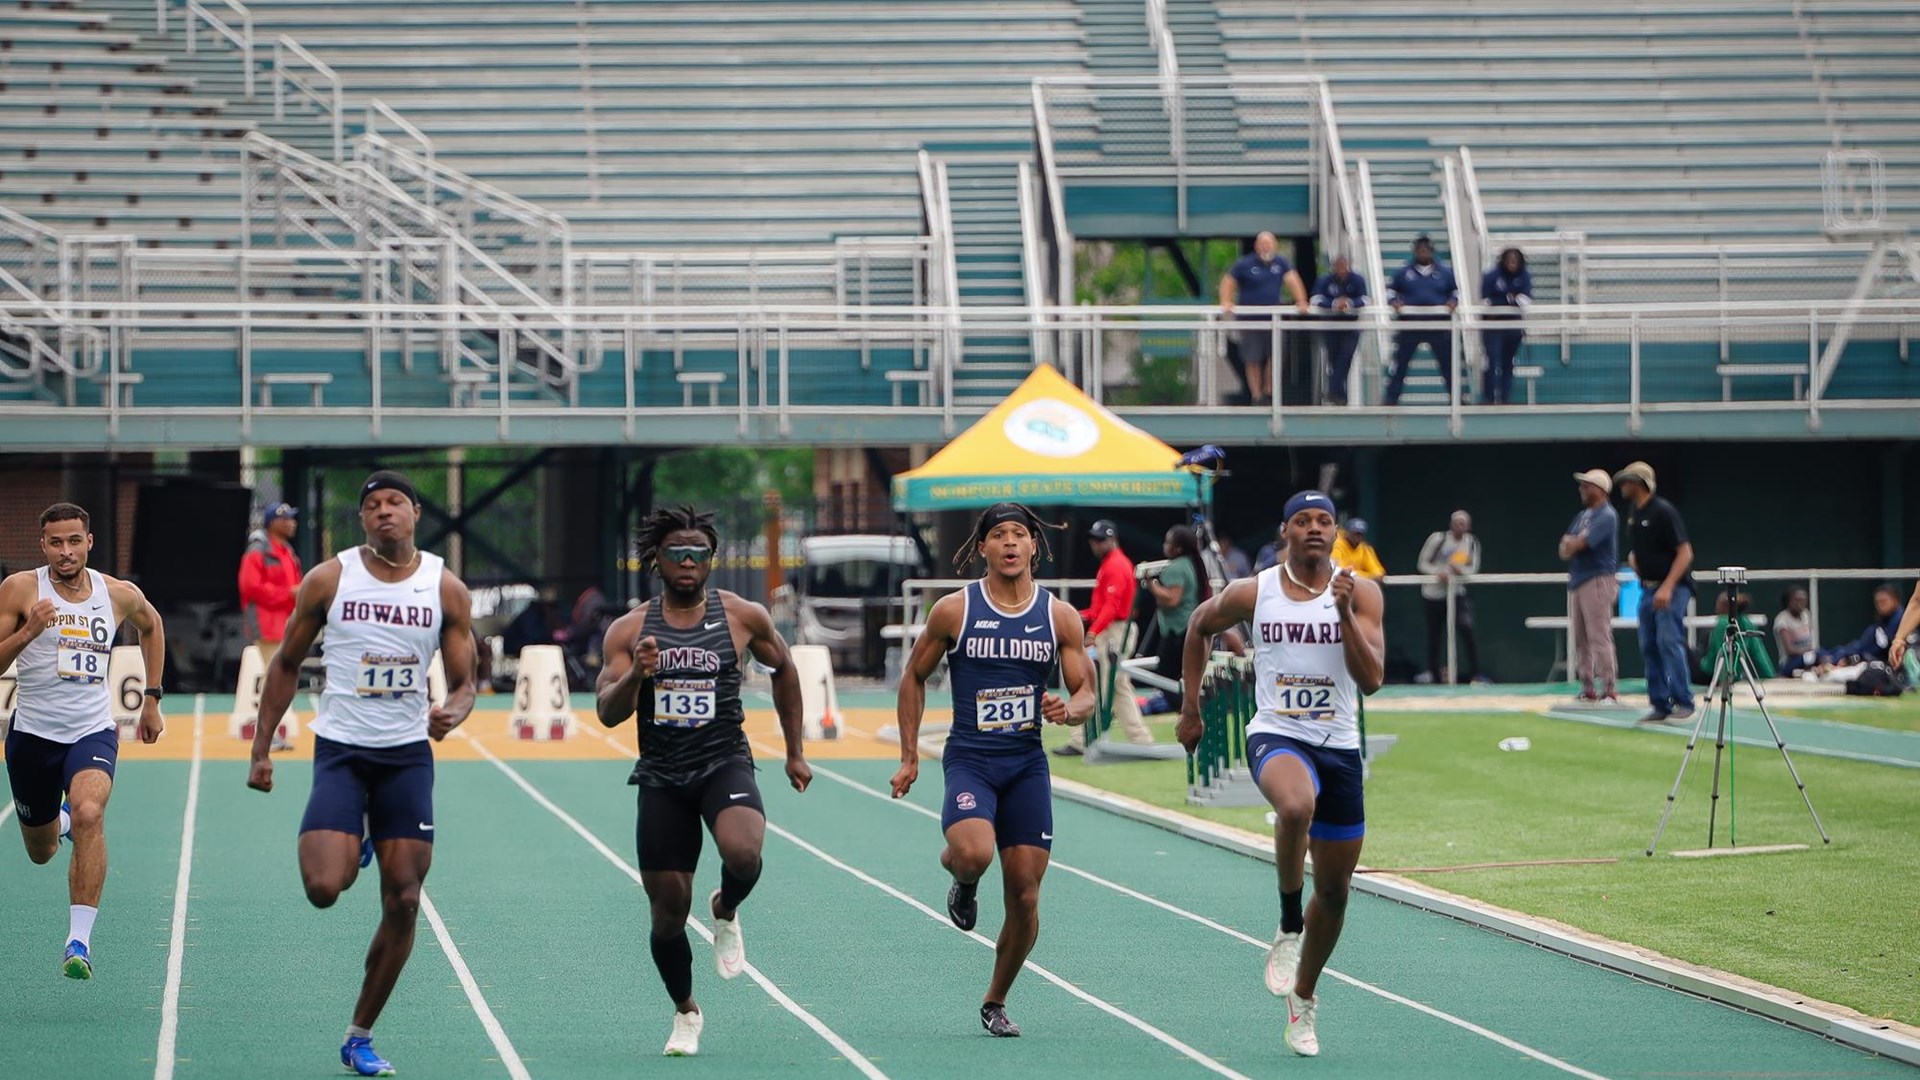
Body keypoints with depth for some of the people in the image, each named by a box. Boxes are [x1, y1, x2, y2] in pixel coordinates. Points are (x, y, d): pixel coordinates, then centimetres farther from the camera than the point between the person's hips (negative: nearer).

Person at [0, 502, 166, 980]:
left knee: (89, 815, -30)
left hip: (93, 731, -1)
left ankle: (80, 939, -29)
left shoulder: (121, 595, -1)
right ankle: (58, 821, 56)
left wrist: (153, 699, 20)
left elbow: (151, 626, 22)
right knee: (41, 852, 16)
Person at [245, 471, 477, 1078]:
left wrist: (452, 714, -19)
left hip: (408, 754, 2)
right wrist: (261, 749, 4)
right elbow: (286, 665, 8)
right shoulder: (329, 580, -2)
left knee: (404, 903, -1)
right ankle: (352, 846, 20)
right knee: (323, 888, -19)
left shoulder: (447, 590, 0)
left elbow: (464, 684, 5)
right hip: (341, 750, -1)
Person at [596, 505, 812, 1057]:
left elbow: (784, 669, 17)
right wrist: (635, 674, -25)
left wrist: (794, 752, 18)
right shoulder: (630, 630, 1)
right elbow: (608, 713, -4)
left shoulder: (742, 616, 0)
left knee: (743, 852, -32)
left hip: (724, 763, -1)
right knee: (669, 909, 3)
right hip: (661, 777, 1)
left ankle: (726, 911, 4)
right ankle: (685, 1011, 28)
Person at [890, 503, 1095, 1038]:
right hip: (969, 758, -2)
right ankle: (961, 882, 8)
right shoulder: (954, 610, -2)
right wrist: (909, 757, 5)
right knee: (974, 853, -31)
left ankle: (996, 1003, 22)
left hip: (1028, 763, 2)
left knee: (1024, 896, 0)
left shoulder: (1060, 616, 3)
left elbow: (1086, 693, 7)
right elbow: (914, 678, 9)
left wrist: (1068, 709, -17)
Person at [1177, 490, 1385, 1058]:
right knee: (1297, 805, -39)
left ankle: (1303, 997, 33)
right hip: (1276, 737, -2)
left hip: (1340, 747, 2)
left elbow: (1371, 680, -12)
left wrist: (1344, 613, -22)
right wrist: (1191, 705, 16)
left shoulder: (1361, 593, -4)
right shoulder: (1252, 593, -4)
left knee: (1334, 891, 10)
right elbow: (1200, 625, 17)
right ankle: (1289, 926, -18)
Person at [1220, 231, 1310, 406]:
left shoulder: (1281, 264, 3)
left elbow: (1292, 280, -9)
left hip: (1273, 319, 3)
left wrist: (1301, 301, -24)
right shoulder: (1245, 265, -4)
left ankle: (1269, 392, 20)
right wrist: (1226, 303, -15)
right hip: (1249, 319, -3)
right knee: (1253, 361, -1)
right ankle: (1256, 397, 6)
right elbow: (1228, 282, 1)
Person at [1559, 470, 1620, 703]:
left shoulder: (1606, 516, -9)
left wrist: (1571, 544, 3)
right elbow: (1565, 550, 14)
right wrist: (1573, 544, -8)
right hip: (1576, 580, 9)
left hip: (1598, 581, -9)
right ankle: (1588, 691, 15)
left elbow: (1579, 543, -18)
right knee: (1580, 640, 10)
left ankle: (1609, 691, -12)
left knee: (1600, 638, -12)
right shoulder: (1582, 516, 19)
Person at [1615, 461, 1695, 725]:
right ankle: (1660, 705, 9)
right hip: (1647, 588, 9)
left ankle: (1684, 702, -18)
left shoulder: (1663, 512, -14)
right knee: (1649, 646, 5)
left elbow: (1685, 553, -17)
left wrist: (1667, 588, -24)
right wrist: (1633, 558, 6)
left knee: (1669, 641, -18)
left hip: (1672, 587, -9)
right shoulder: (1632, 511, 11)